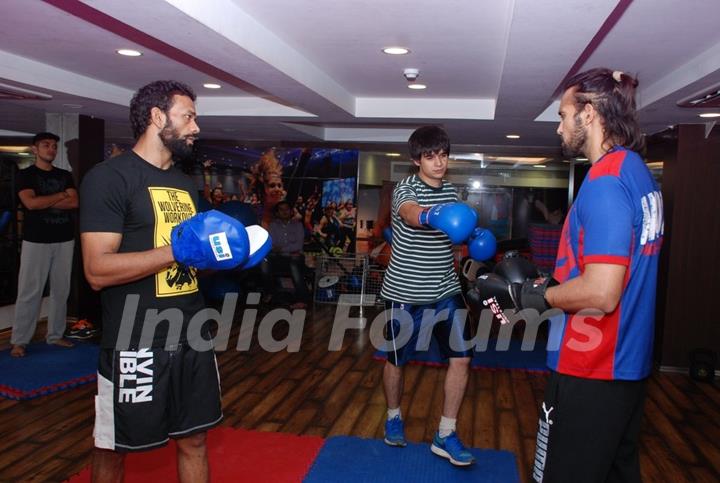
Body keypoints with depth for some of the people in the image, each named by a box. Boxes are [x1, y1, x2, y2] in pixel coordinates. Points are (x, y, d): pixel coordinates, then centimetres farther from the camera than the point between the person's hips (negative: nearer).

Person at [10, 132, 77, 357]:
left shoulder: (65, 175, 13)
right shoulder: (25, 175, 2)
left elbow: (74, 202, -1)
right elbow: (30, 203, -15)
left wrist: (44, 202, -10)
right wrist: (61, 195, -6)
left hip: (64, 240, 4)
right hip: (36, 240, -4)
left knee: (61, 290, 7)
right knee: (29, 292, -3)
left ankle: (55, 335, 17)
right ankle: (19, 341, 4)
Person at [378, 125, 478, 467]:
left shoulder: (451, 192, 7)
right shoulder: (406, 188, -13)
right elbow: (410, 214, -39)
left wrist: (474, 236, 2)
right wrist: (432, 216, -61)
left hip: (446, 290, 5)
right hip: (404, 293, -5)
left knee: (461, 358, -3)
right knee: (397, 359, 11)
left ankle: (445, 435, 11)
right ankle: (393, 417, 37)